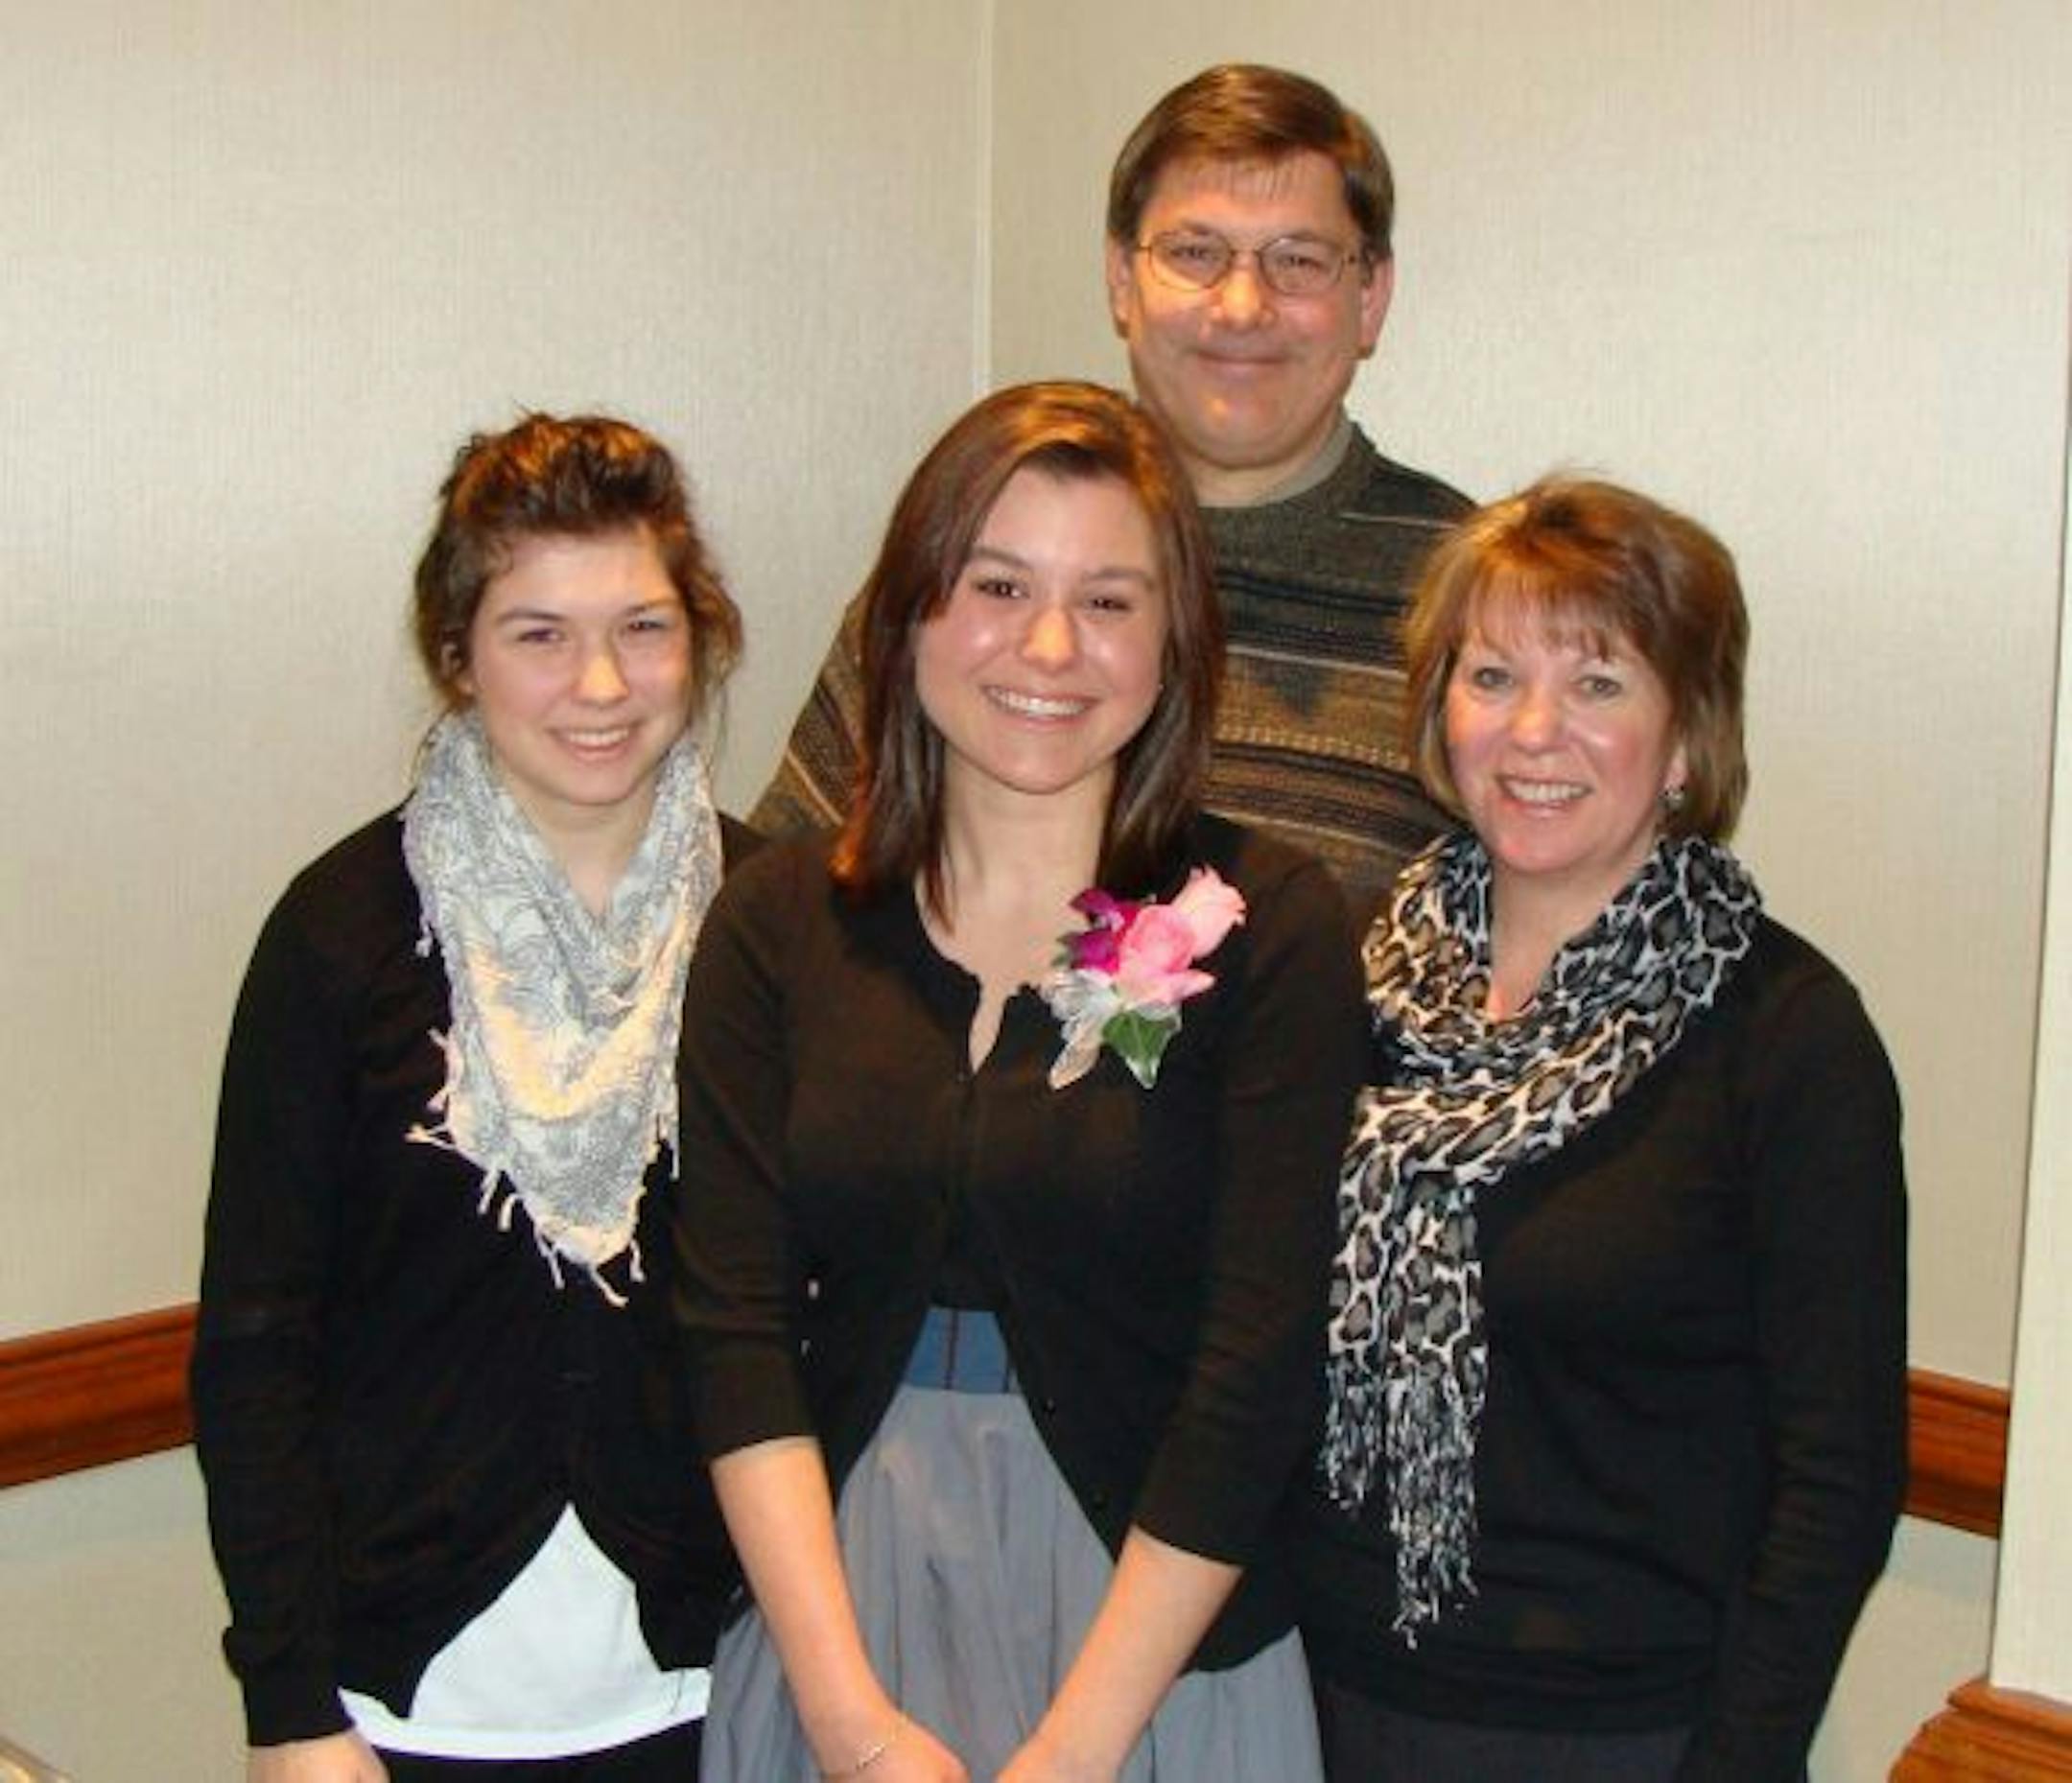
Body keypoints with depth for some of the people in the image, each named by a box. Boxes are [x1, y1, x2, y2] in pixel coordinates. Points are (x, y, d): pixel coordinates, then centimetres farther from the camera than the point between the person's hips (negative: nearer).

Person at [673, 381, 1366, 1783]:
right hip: (835, 1595, 2)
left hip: (1153, 1632, -2)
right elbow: (736, 1323, -6)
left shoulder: (1267, 925, -8)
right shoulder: (778, 923, -1)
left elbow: (1260, 1365, -12)